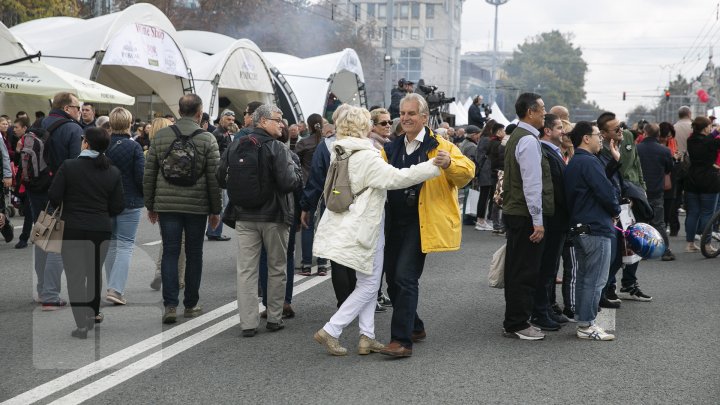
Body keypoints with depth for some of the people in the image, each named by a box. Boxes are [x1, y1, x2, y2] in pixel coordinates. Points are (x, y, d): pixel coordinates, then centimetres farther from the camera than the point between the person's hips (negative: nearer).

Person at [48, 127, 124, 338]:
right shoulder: (113, 172, 1)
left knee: (76, 275, 1)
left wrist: (61, 209, 12)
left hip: (73, 229, -3)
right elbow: (117, 207, 2)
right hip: (102, 230, 4)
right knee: (95, 272, 22)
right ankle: (93, 313, 36)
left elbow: (53, 197, -10)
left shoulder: (69, 166, -9)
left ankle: (82, 324, -7)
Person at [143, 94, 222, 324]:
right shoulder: (207, 139, -4)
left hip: (167, 205, 2)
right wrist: (216, 210, 5)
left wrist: (150, 205, 15)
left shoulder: (160, 136, 4)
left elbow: (149, 174, 6)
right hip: (197, 206, -1)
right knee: (194, 255, 9)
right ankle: (190, 305, 17)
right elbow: (214, 178, -4)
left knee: (170, 253, 5)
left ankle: (170, 305, -2)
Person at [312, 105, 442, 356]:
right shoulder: (367, 157, -19)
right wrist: (433, 166, -26)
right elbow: (397, 178, -26)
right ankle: (330, 331, -3)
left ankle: (367, 336, 13)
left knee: (368, 282, 14)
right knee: (369, 284, 0)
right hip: (362, 229, -9)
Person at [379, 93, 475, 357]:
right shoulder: (391, 149, 15)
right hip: (394, 221, 7)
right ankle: (414, 327, 31)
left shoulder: (439, 147, -3)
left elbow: (467, 172, -14)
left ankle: (402, 340, -11)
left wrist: (449, 163, -34)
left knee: (405, 276, -14)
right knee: (392, 278, 12)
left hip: (420, 222, -7)